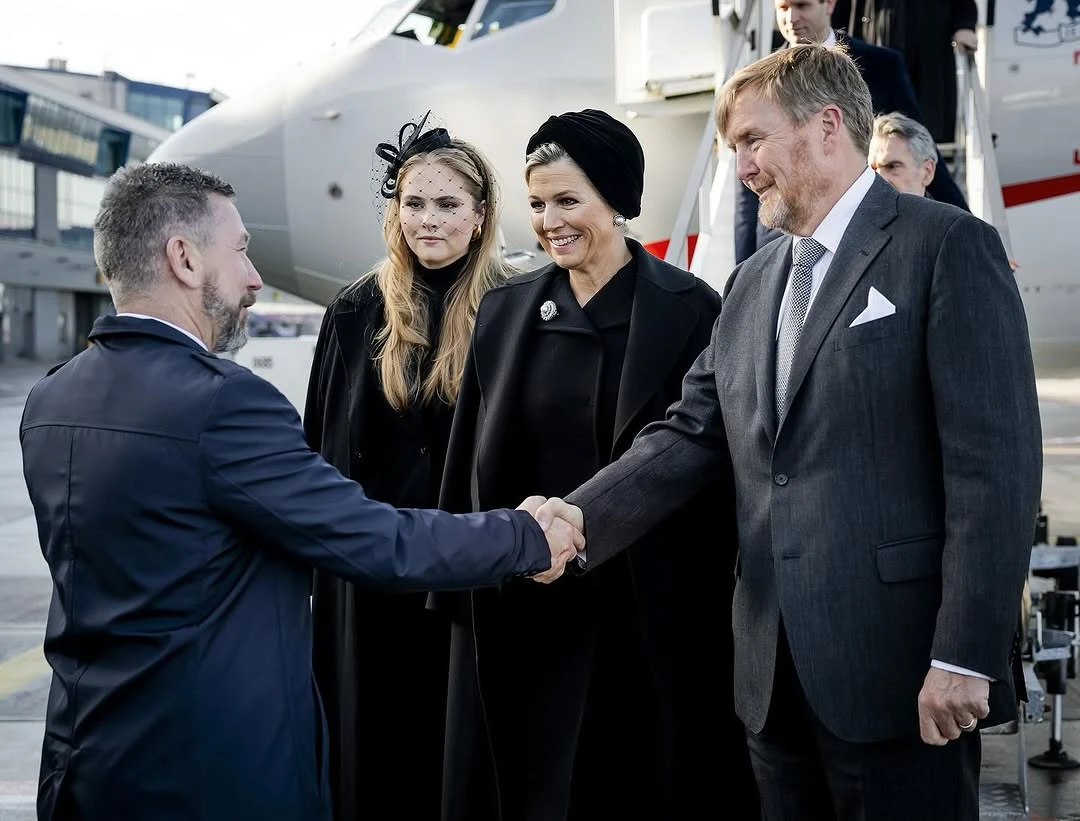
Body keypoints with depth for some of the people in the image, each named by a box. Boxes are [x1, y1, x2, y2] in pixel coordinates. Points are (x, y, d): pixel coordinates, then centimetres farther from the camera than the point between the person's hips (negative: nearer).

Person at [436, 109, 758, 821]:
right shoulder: (506, 312, 6)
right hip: (523, 611, 4)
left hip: (651, 613, -3)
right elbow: (473, 463, 9)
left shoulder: (689, 310, -6)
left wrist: (720, 603, -7)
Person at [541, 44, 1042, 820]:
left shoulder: (947, 246, -6)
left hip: (897, 668, -6)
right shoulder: (753, 283, 16)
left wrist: (964, 655, -17)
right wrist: (573, 525, -5)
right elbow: (689, 436, 10)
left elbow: (995, 462, -12)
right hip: (776, 674, 7)